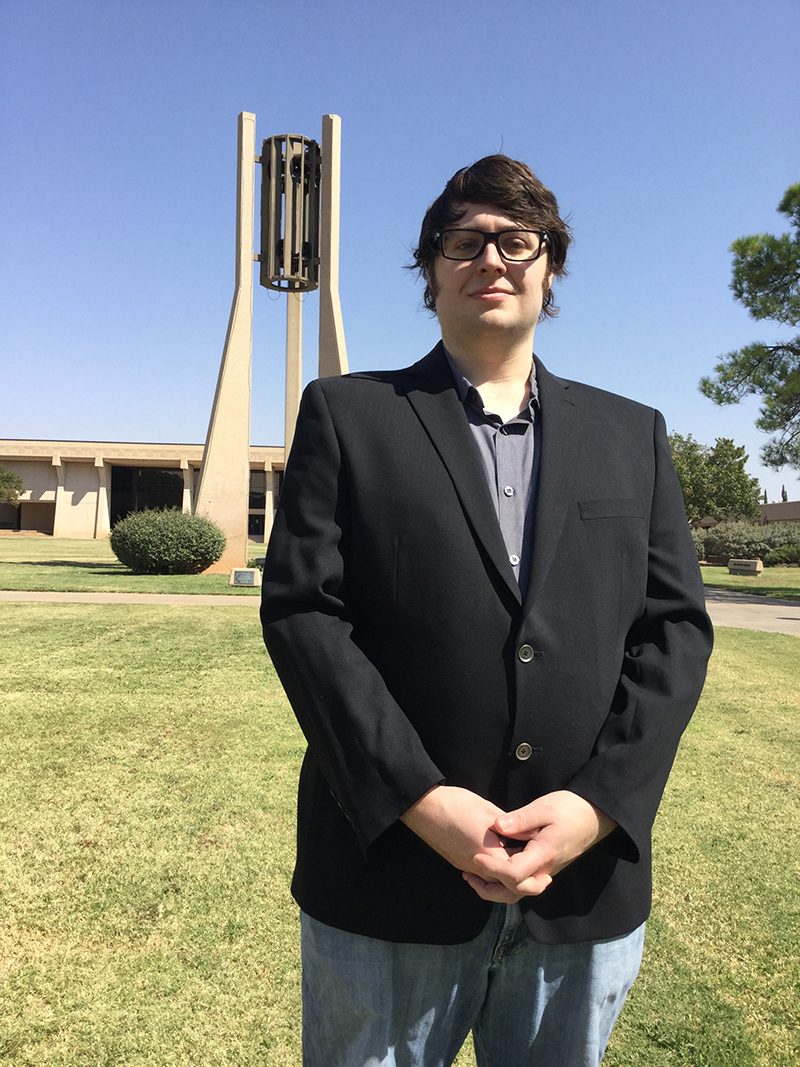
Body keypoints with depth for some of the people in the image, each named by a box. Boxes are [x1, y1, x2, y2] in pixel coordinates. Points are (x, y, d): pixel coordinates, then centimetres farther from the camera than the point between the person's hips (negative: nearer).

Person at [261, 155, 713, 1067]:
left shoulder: (631, 435, 10)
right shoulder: (347, 414, 2)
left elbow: (676, 626, 3)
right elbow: (301, 609, -7)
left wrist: (600, 803, -10)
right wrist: (418, 801, -15)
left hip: (588, 882, 3)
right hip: (389, 868, -2)